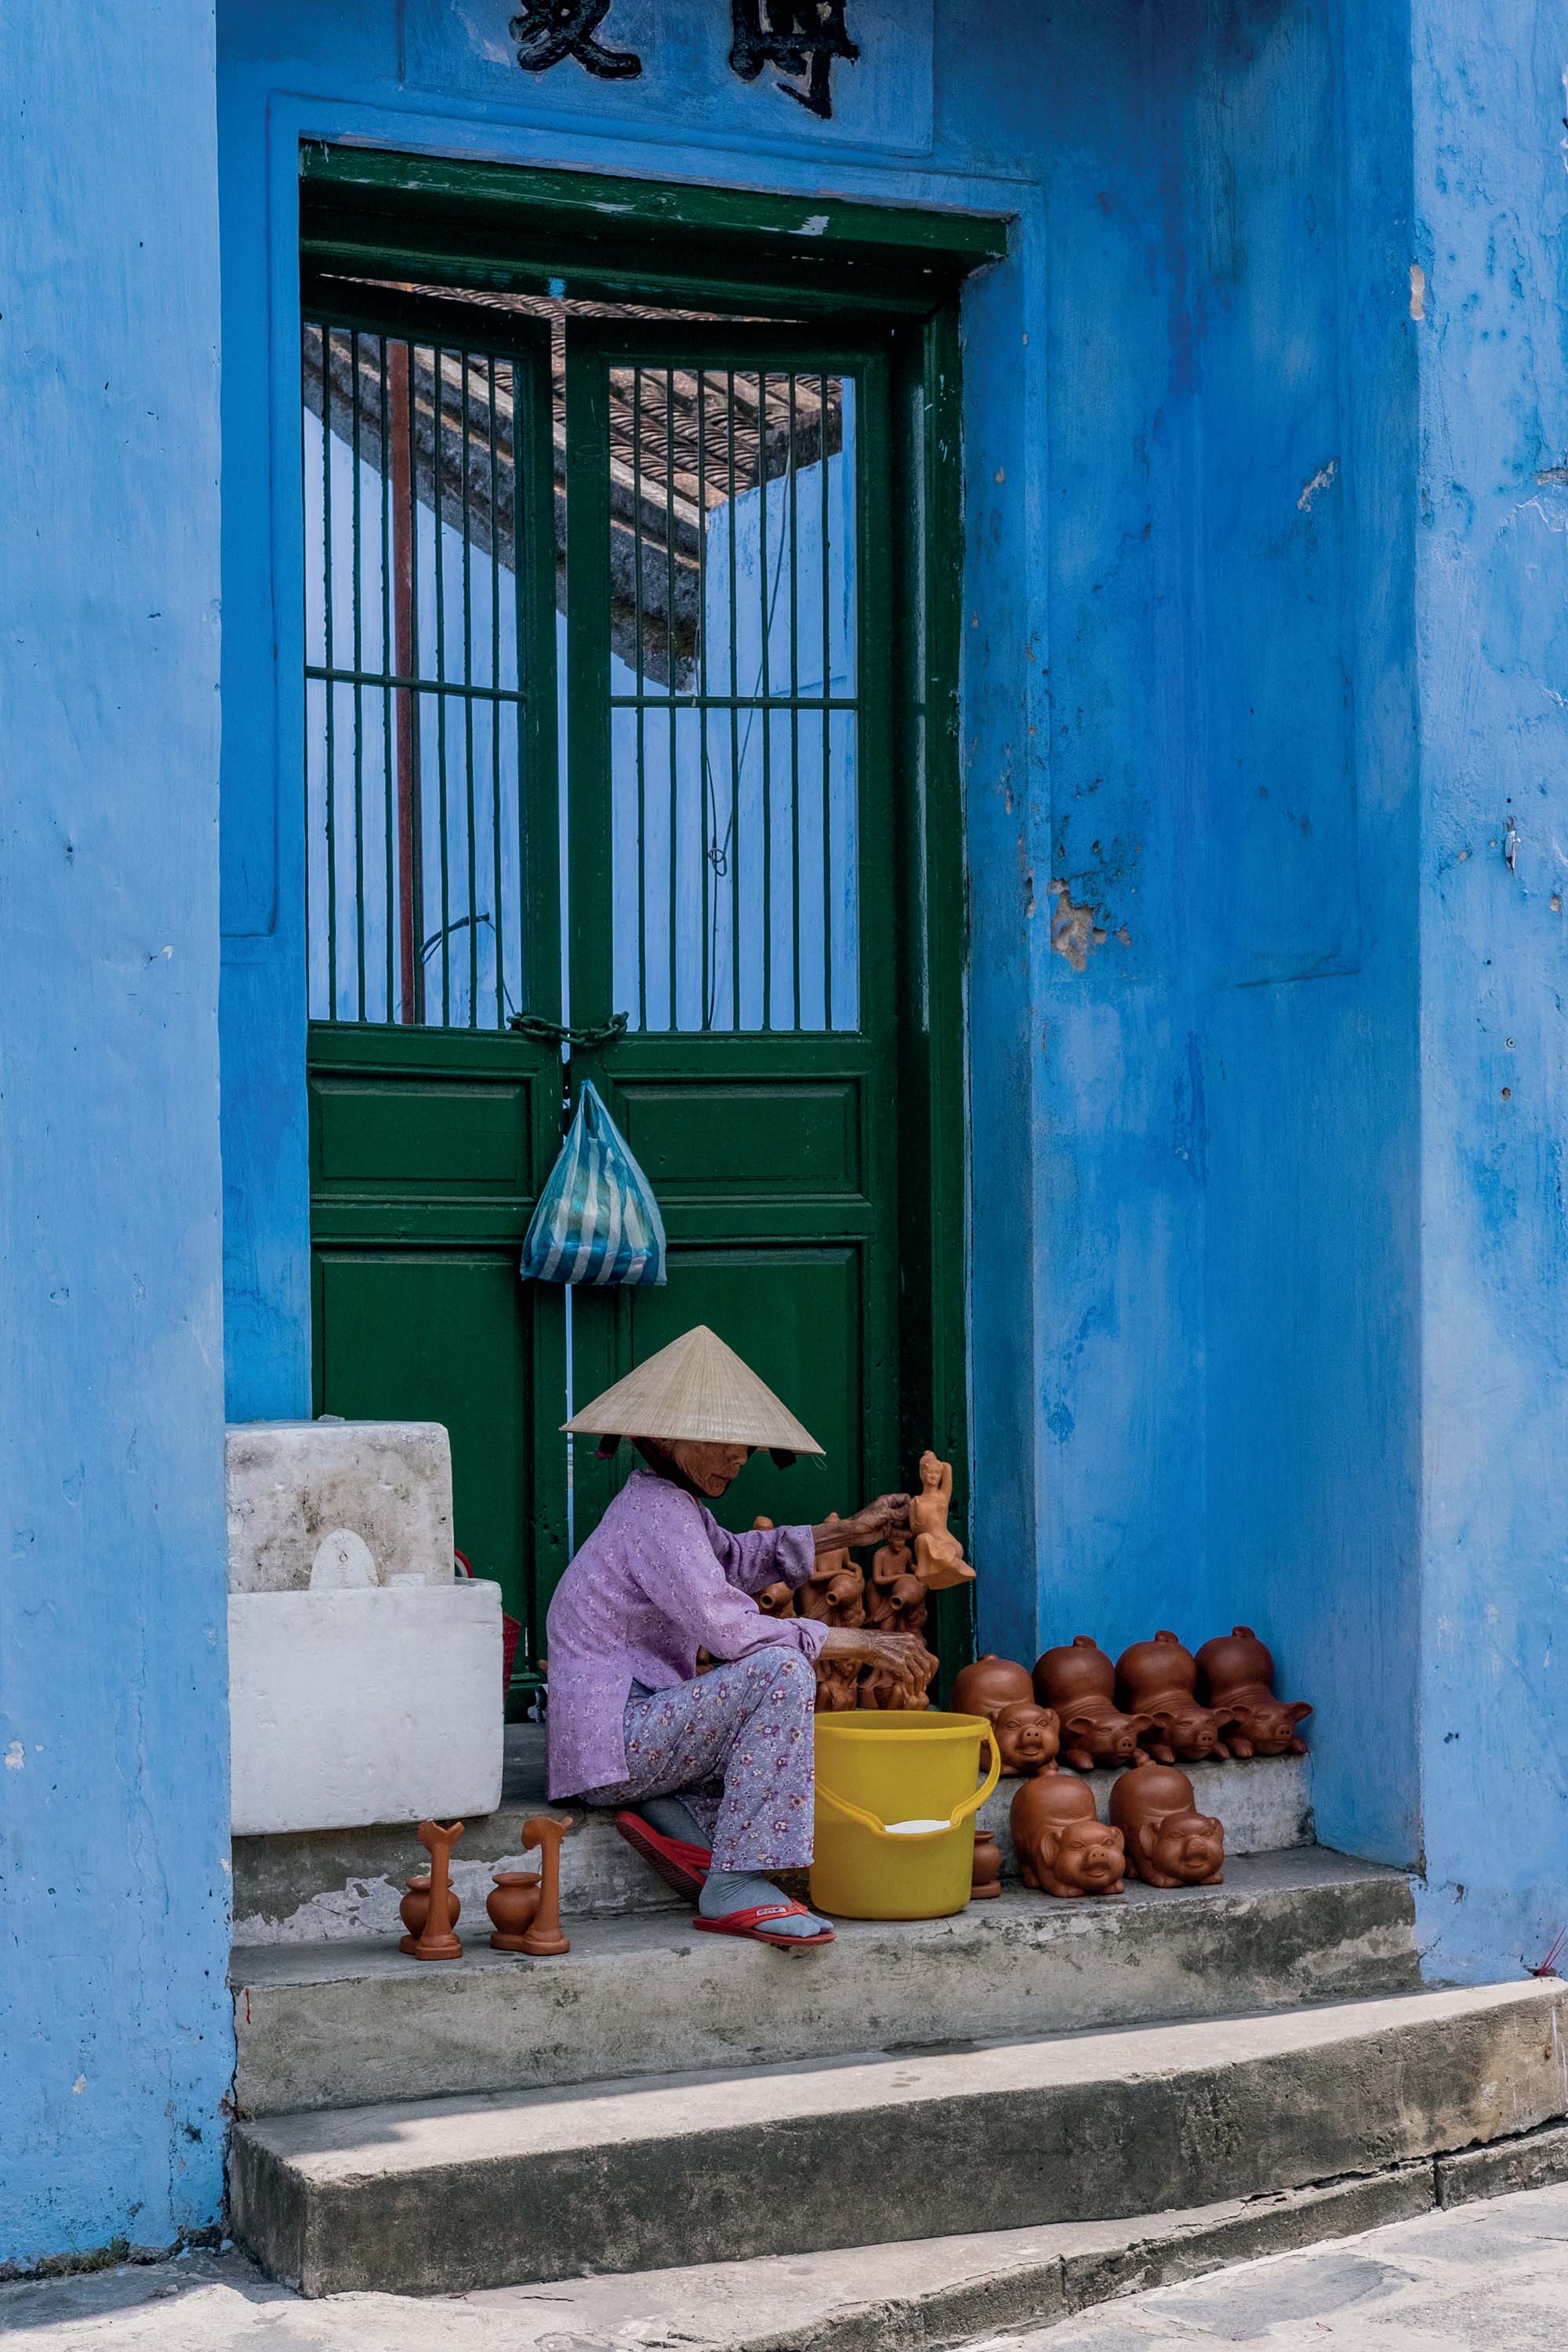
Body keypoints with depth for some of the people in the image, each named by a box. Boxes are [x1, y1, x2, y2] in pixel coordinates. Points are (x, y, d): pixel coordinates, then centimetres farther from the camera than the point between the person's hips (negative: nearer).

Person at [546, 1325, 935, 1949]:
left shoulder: (666, 1504, 17)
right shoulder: (657, 1515, -15)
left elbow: (736, 1558, 31)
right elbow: (728, 1628, -24)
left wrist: (845, 1533, 19)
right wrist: (860, 1642, -17)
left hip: (634, 1726, 10)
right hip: (608, 1743, -10)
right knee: (781, 1672, -27)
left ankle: (670, 1816, 0)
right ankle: (734, 1886, -28)